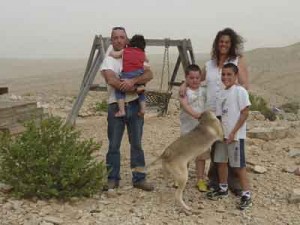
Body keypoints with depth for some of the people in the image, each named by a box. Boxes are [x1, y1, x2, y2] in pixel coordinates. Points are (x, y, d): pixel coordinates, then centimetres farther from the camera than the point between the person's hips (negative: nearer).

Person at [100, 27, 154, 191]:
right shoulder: (108, 59, 1)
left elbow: (149, 75, -7)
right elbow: (111, 80, -17)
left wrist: (133, 81, -25)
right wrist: (135, 88, -15)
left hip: (135, 105, 2)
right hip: (116, 106, -2)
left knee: (137, 144, 8)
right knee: (114, 145, 5)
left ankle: (139, 179, 17)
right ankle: (112, 179, 17)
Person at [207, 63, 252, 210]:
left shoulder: (240, 91, -12)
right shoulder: (222, 93, 10)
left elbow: (245, 112, -15)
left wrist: (233, 132, -17)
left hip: (236, 135, -7)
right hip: (222, 134, 7)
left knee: (238, 165, -2)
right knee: (221, 161, 15)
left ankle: (246, 194, 9)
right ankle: (223, 188, 32)